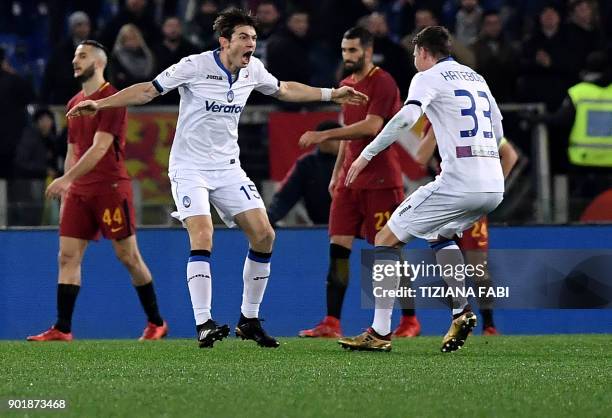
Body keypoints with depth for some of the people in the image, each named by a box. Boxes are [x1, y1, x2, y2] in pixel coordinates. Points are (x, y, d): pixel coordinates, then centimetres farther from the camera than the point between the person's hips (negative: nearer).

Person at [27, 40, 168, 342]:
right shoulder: (74, 104, 15)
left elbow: (100, 147, -18)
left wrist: (66, 179, -23)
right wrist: (65, 192, 15)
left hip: (110, 187, -7)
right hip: (79, 190, 7)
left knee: (128, 256, -1)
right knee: (68, 256, -2)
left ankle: (156, 323, 11)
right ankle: (62, 329, -4)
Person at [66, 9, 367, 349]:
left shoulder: (253, 70, 2)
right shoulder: (195, 66, -15)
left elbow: (284, 90, 22)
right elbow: (148, 90, -9)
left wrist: (331, 94, 23)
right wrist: (100, 104, -17)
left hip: (228, 168, 6)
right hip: (190, 167, -6)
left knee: (264, 235, -5)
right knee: (203, 237, -23)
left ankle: (249, 320, 8)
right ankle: (203, 325, -23)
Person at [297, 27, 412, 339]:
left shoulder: (383, 83, -11)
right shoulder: (346, 86, 15)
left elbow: (370, 127, -23)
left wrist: (323, 135, -25)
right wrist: (337, 172, 20)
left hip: (380, 181, -7)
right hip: (350, 180, 8)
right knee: (338, 248, -2)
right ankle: (332, 323, -4)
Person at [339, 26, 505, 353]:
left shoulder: (429, 78, 0)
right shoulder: (476, 77, 21)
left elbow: (407, 117, -18)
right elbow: (498, 132, 26)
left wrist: (367, 154, -15)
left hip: (458, 183, -7)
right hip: (494, 186, 7)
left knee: (387, 239, 3)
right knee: (441, 235, 33)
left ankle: (380, 333, -4)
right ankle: (461, 312, 14)